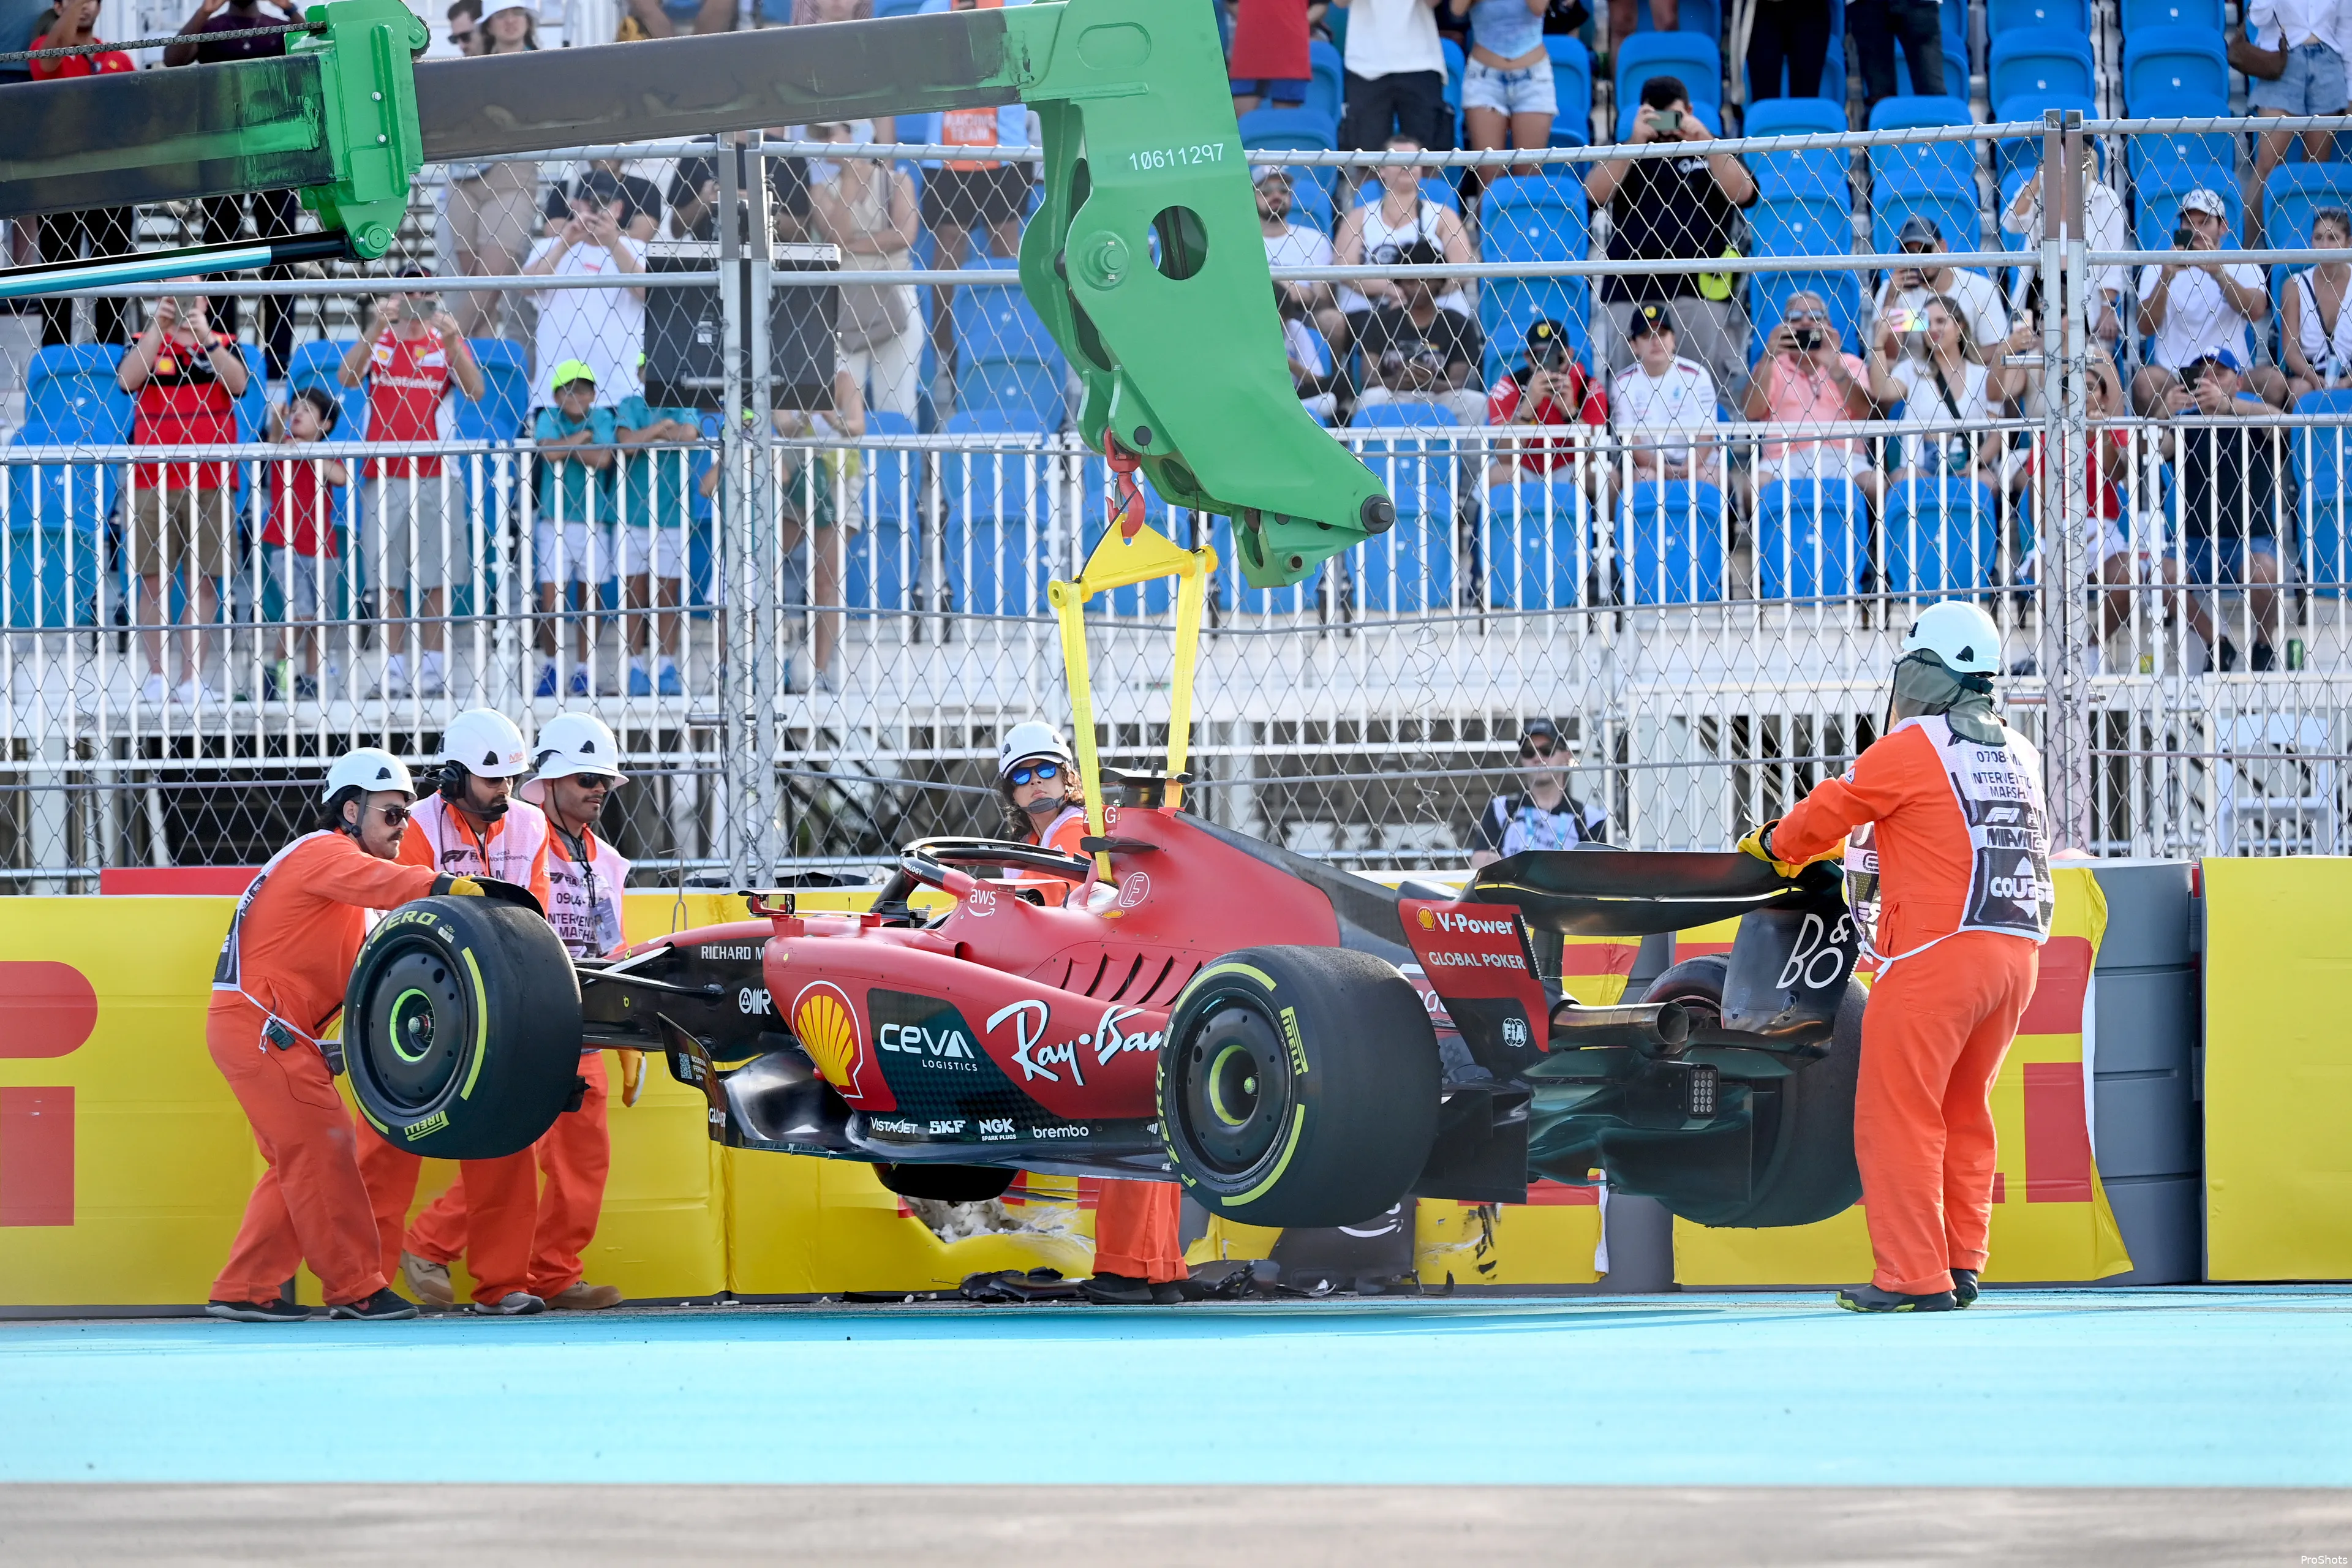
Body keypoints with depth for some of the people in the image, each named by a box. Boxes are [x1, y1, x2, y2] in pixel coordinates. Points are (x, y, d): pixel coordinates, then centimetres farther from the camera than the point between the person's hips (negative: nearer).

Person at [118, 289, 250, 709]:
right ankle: (155, 675, 3)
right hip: (152, 482, 0)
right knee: (153, 580, -1)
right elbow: (127, 380, -10)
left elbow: (238, 383, -8)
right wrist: (157, 327, -15)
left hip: (210, 484, 1)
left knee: (204, 583, -1)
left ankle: (192, 678, 1)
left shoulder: (224, 346, 11)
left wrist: (205, 338, -18)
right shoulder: (145, 344, 9)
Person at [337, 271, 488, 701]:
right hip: (384, 475, 1)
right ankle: (394, 669, 3)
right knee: (389, 580, 0)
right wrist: (376, 328, -22)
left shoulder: (447, 341, 6)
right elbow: (346, 377, -11)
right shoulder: (377, 339, 8)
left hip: (435, 475, -1)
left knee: (435, 580, -1)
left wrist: (452, 342, -24)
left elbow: (476, 391, -9)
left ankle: (433, 667, 3)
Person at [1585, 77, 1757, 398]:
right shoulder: (1625, 155, 18)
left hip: (1700, 289, -1)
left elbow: (1742, 193, -3)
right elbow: (1596, 192, -1)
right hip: (1632, 290, 1)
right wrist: (1636, 142, -8)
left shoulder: (1716, 154, 16)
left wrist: (1705, 142, -10)